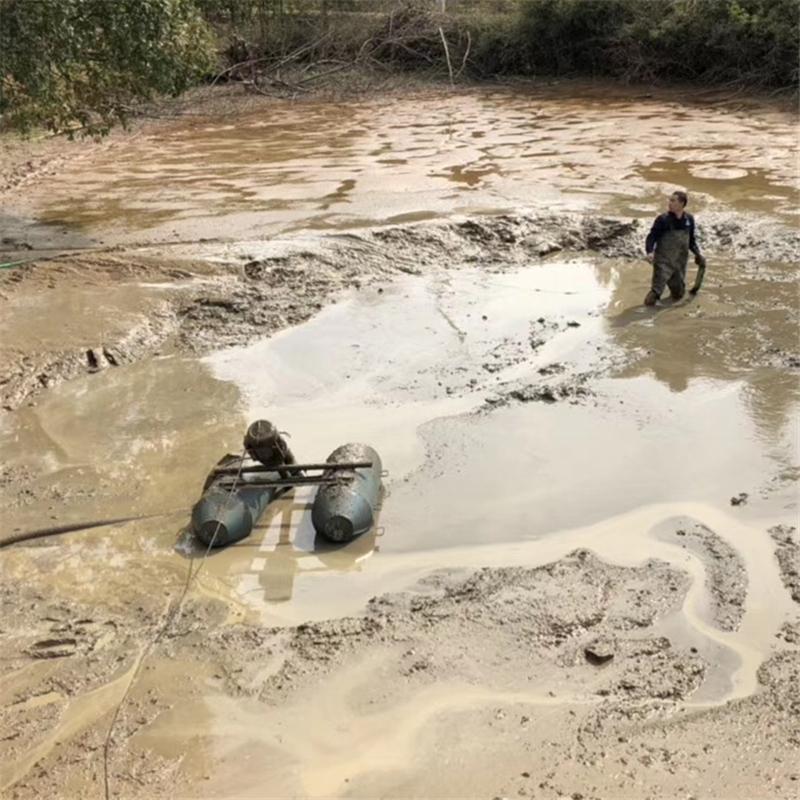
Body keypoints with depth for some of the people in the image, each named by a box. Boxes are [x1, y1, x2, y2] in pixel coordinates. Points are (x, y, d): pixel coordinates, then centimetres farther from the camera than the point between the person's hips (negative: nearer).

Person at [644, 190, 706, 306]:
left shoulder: (689, 220, 1)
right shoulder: (662, 219, -12)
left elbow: (691, 240, 14)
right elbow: (652, 237, -11)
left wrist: (698, 253, 6)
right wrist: (649, 252, -27)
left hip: (680, 262, 4)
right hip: (664, 261, -4)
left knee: (678, 294, 15)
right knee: (657, 287, -16)